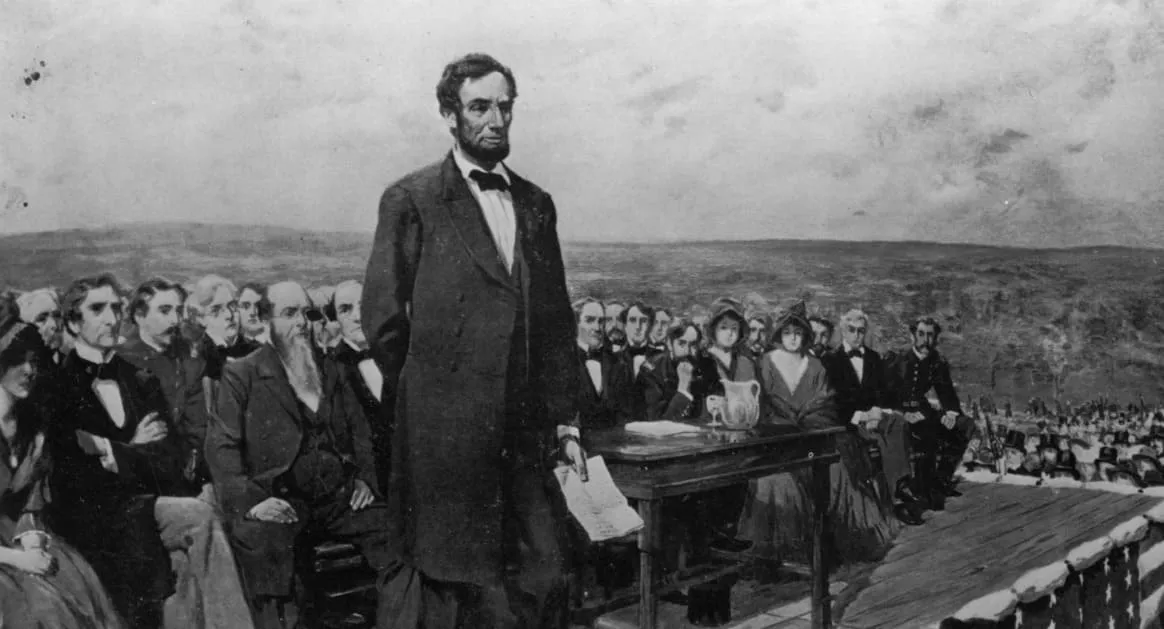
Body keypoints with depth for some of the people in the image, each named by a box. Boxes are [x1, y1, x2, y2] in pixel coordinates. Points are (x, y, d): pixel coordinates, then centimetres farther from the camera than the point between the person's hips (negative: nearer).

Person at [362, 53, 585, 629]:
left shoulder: (536, 204, 13)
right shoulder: (411, 200, -3)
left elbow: (556, 322, 14)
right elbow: (382, 317, -4)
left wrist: (564, 421, 10)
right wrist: (427, 397, 4)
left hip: (524, 435, 4)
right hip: (445, 438, -4)